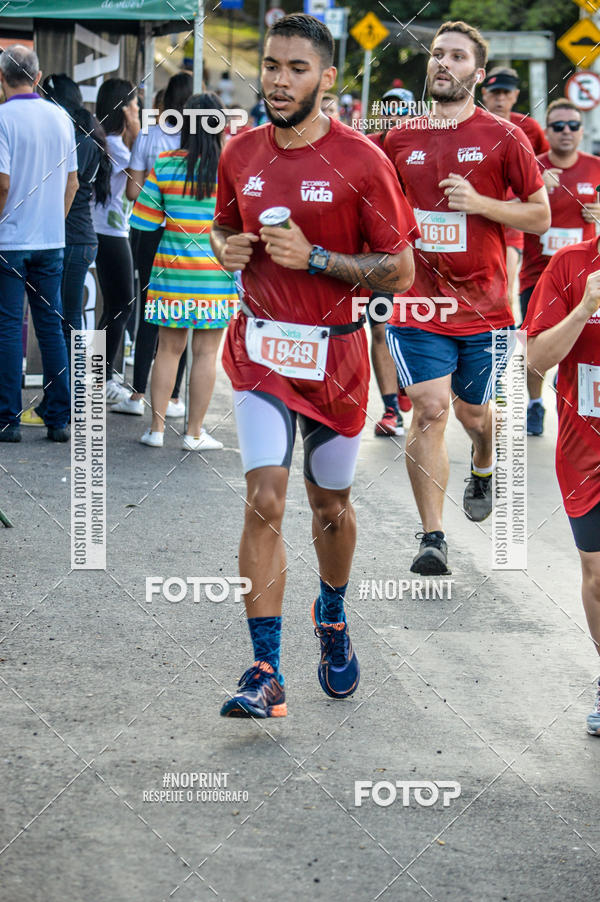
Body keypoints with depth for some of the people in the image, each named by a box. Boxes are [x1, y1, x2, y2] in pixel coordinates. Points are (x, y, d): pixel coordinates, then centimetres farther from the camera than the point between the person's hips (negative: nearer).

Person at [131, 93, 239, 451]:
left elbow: (145, 220, -1)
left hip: (172, 271, 2)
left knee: (169, 348, 10)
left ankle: (157, 428, 13)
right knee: (206, 351, 5)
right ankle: (195, 432, 9)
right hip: (217, 272, -2)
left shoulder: (165, 164, -4)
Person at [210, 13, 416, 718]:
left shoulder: (361, 162, -11)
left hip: (333, 355, -1)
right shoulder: (240, 154, 1)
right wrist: (227, 249, -5)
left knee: (330, 506, 14)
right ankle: (265, 673, -12)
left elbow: (400, 272, -9)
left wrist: (313, 257, -20)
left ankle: (332, 619, 44)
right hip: (260, 349, 1)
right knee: (264, 502, -12)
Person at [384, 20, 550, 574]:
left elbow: (540, 217, -1)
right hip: (419, 305, 1)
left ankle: (483, 468, 52)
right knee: (429, 409, -13)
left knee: (473, 411, 15)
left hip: (484, 307, -1)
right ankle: (432, 538, -9)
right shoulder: (401, 141, 6)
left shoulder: (504, 139, -3)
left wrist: (479, 203, -15)